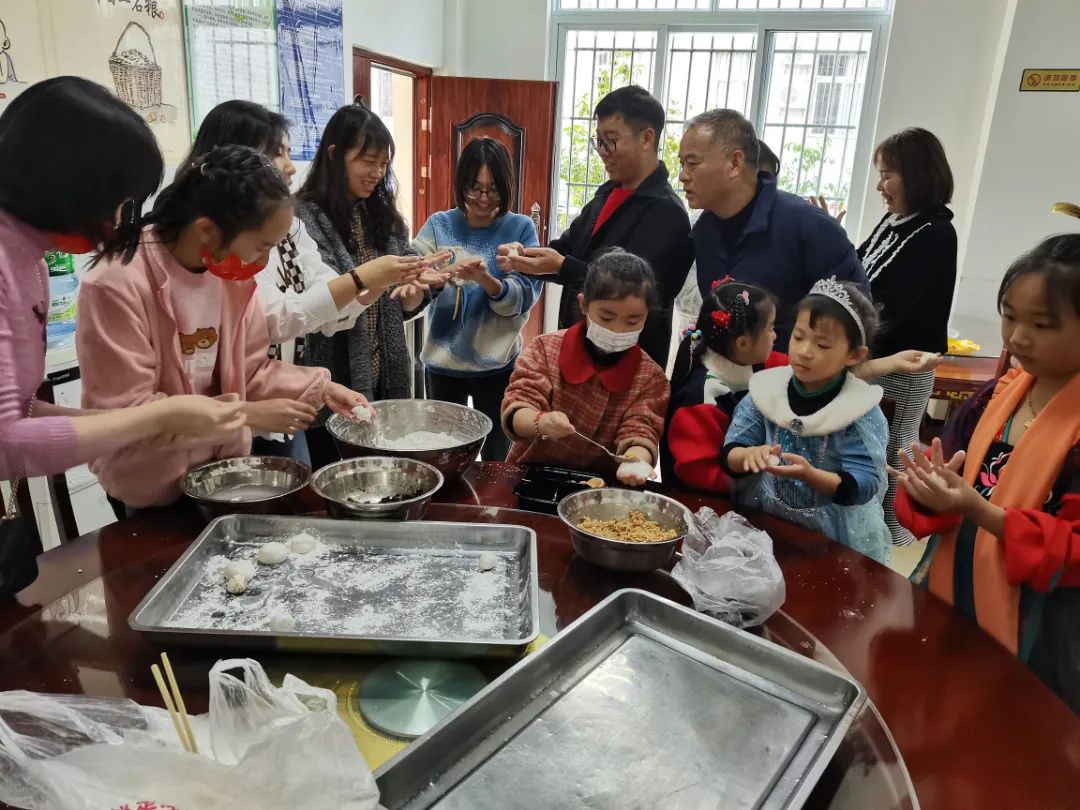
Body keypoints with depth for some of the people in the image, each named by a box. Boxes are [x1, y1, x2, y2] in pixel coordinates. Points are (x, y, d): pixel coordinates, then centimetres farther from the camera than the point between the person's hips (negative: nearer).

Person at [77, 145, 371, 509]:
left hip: (226, 468, 6)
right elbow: (124, 413, -25)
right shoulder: (117, 285, -25)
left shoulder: (233, 273, -5)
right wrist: (247, 414, -26)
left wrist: (321, 389, -10)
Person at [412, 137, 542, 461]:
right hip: (442, 361, 2)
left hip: (497, 363, -1)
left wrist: (486, 280, -30)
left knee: (495, 457, 12)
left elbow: (525, 296, -11)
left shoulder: (520, 228, -2)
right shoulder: (439, 225, 3)